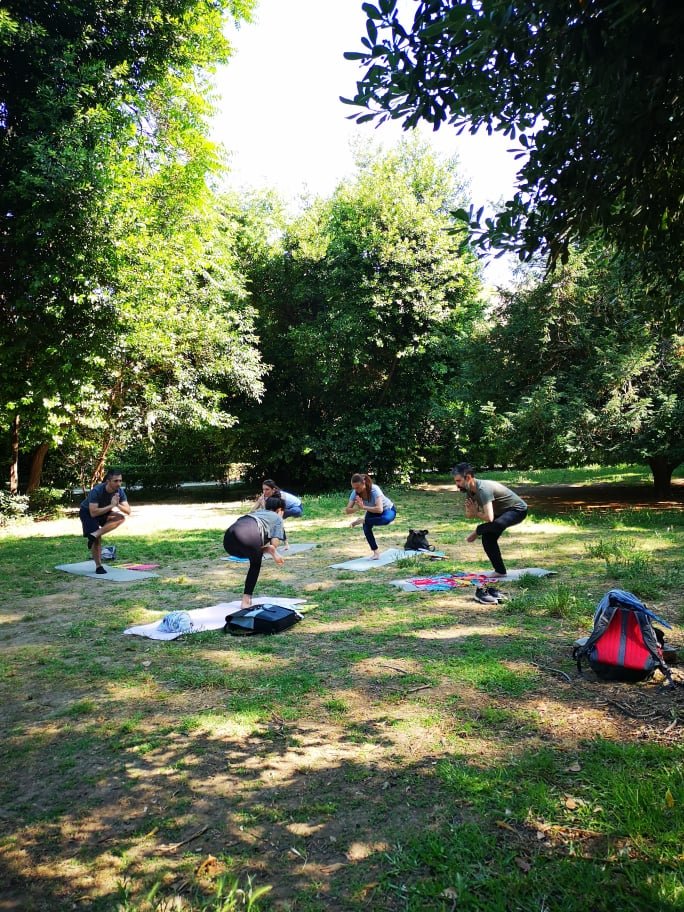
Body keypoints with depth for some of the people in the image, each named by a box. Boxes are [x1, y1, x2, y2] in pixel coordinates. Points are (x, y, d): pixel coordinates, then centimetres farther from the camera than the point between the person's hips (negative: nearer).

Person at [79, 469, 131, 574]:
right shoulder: (97, 491, -33)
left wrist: (117, 505, -38)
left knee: (121, 518, -24)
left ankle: (95, 535, -25)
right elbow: (93, 513, -39)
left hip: (104, 511, 5)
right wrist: (111, 506, -40)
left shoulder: (119, 491, -19)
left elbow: (128, 511, -20)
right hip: (87, 511, -5)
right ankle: (98, 566, -3)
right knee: (97, 540, -17)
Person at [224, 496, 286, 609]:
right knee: (256, 564, 26)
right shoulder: (278, 518, 29)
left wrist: (273, 553, 31)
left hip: (228, 537, 6)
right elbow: (273, 545, 13)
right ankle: (246, 600, 14)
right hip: (248, 536, -6)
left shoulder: (258, 512, 46)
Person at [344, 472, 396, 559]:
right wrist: (357, 508, -41)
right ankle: (375, 552, -5)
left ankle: (363, 520, -20)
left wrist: (363, 507, -46)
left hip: (388, 510, -5)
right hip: (372, 511, 5)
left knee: (386, 519, -40)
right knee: (366, 527, -22)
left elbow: (379, 509, -47)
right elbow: (347, 510, -22)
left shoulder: (374, 489, -36)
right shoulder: (355, 493, -21)